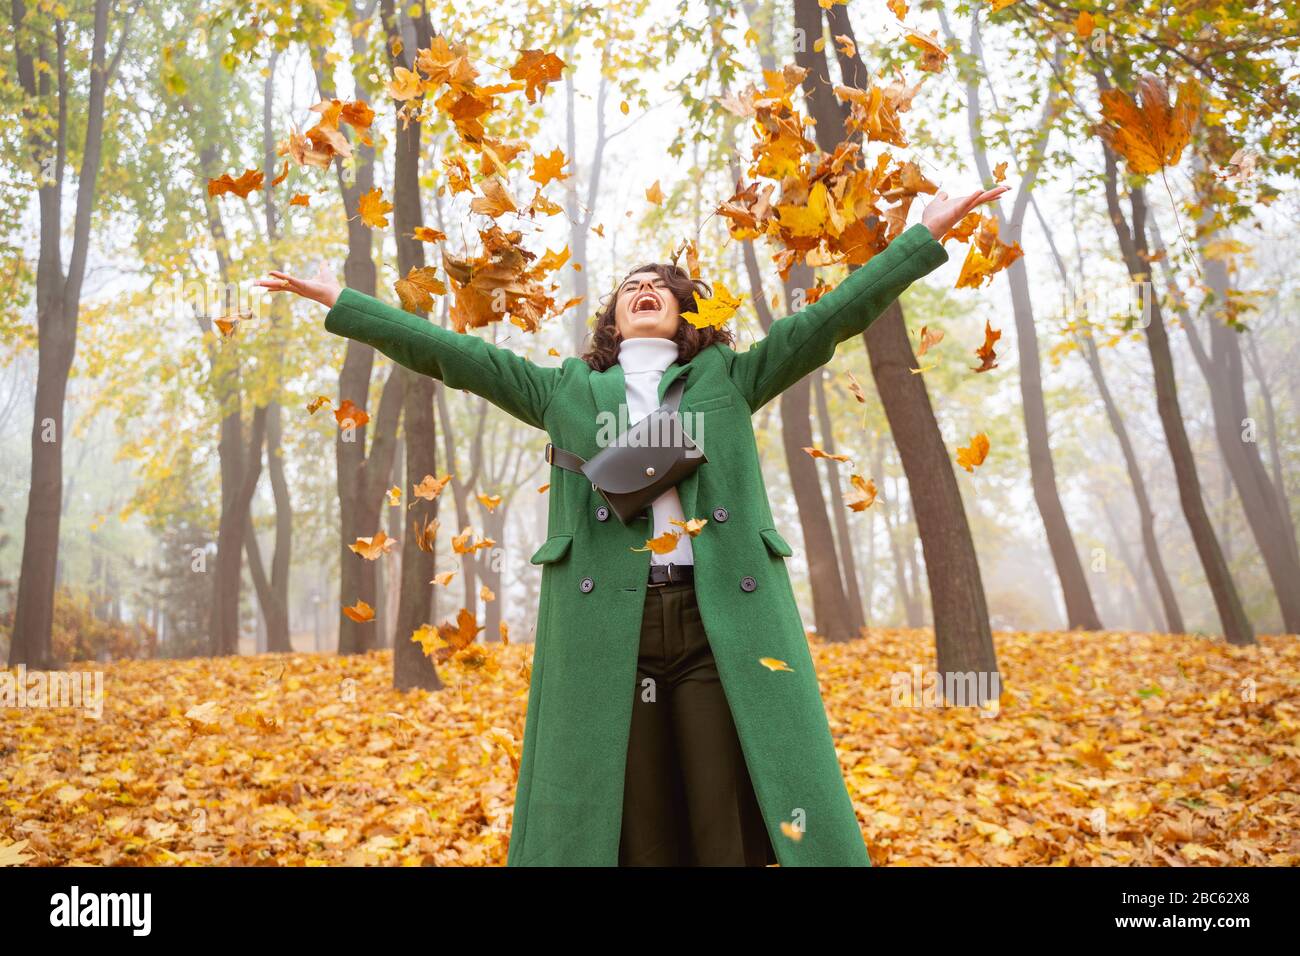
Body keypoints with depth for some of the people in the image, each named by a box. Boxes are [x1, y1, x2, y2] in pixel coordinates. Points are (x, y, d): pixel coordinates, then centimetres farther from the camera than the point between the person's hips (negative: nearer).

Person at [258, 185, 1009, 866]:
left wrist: (926, 235, 9)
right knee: (628, 830, 5)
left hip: (725, 617, 0)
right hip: (604, 622, 1)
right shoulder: (565, 389, 19)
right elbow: (455, 354, 17)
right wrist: (341, 301, 16)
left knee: (730, 832, 0)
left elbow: (828, 319, 13)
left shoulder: (729, 378, 18)